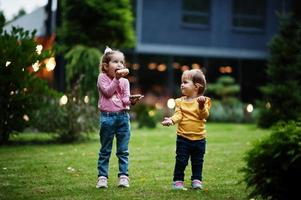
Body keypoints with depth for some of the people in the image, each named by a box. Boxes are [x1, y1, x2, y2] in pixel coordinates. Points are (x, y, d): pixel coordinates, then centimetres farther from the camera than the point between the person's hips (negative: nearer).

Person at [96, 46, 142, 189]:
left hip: (123, 116, 3)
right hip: (107, 117, -3)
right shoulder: (102, 78, -1)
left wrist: (131, 100, -23)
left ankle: (123, 176, 12)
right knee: (105, 150, 5)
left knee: (123, 150, 6)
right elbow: (108, 92, -16)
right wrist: (116, 78, -19)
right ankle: (102, 176, 11)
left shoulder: (125, 81, 8)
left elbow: (125, 99, -1)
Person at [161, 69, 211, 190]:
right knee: (181, 161, 1)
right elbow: (178, 115, -7)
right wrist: (171, 120, -26)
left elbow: (204, 115, -13)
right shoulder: (180, 102, 3)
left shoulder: (203, 101, -2)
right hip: (183, 138, 0)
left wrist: (201, 106, -31)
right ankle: (178, 181, 11)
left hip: (199, 138, 0)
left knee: (197, 162, 11)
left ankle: (196, 180, 24)